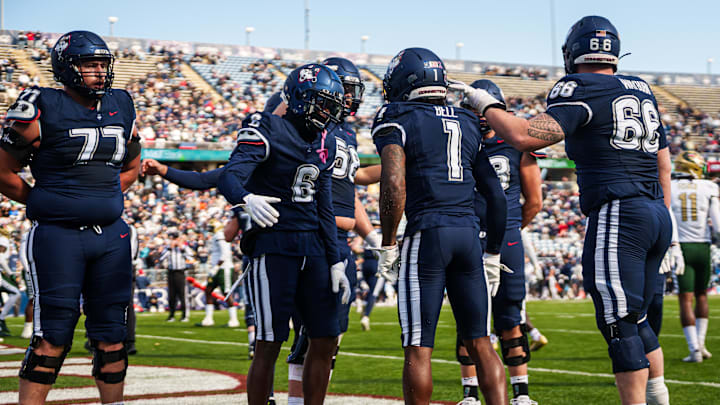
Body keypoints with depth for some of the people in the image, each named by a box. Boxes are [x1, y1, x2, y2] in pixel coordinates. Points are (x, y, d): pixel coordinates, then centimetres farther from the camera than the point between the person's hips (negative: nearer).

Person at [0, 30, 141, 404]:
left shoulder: (121, 107, 10)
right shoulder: (43, 109, -8)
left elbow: (132, 167, 24)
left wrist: (102, 199, 11)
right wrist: (46, 204, 4)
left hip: (111, 235, 6)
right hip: (58, 234, -6)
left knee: (111, 334, 9)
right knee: (52, 335, -5)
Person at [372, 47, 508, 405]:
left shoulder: (396, 121, 1)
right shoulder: (468, 124, 18)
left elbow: (394, 184, -14)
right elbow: (497, 197, 16)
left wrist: (387, 246, -6)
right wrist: (493, 255, 22)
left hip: (426, 234, -5)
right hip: (469, 233, 5)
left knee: (418, 349, 2)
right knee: (480, 343, 10)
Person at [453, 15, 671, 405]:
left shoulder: (582, 92, -6)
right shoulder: (642, 91, 18)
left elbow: (525, 136, -18)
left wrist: (486, 105, -2)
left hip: (618, 215, -8)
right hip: (657, 213, 8)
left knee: (620, 326, -5)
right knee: (633, 319, 19)